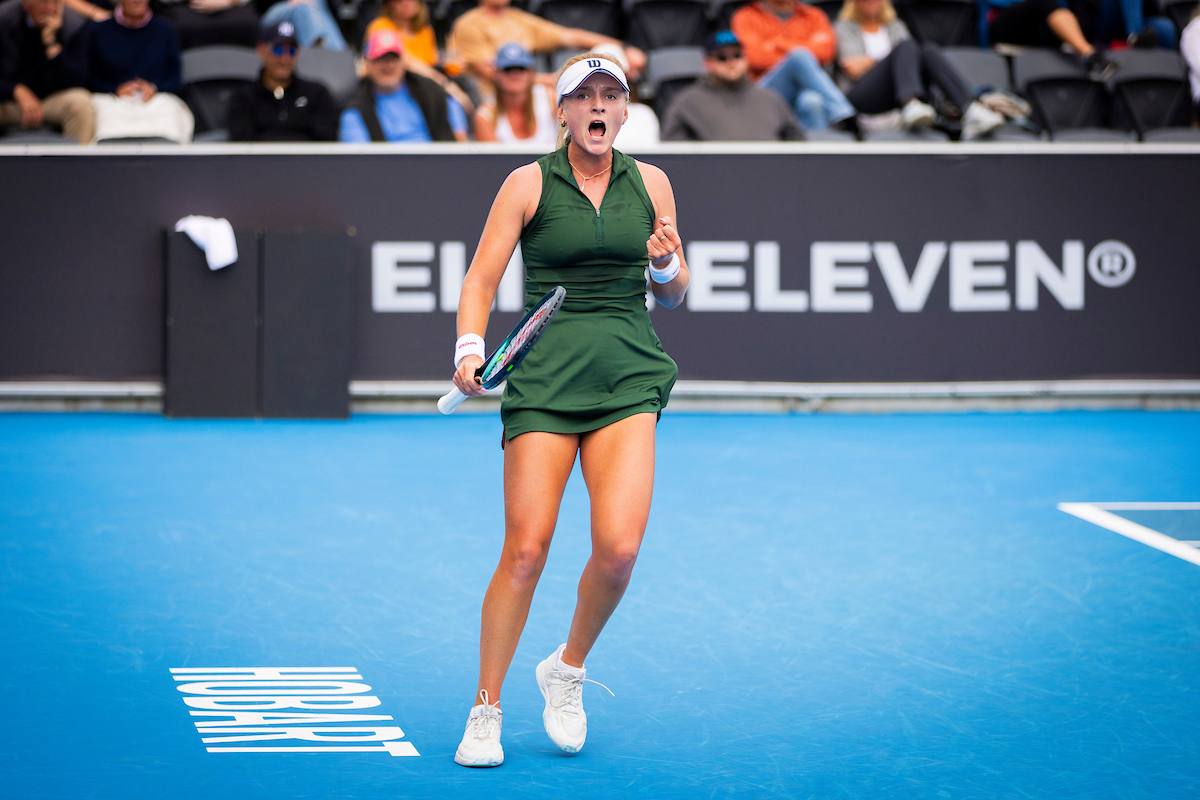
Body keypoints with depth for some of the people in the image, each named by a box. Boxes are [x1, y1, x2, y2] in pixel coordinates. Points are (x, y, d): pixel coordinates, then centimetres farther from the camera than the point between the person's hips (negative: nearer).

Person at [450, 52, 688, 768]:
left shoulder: (650, 183, 11)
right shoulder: (530, 184, 2)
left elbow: (674, 294, 17)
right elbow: (482, 279, 1)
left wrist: (666, 265, -5)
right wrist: (471, 348, -16)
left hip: (628, 375, 2)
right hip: (545, 376, -2)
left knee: (619, 546, -15)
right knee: (526, 550, -8)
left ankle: (568, 670, 13)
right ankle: (486, 711, 8)